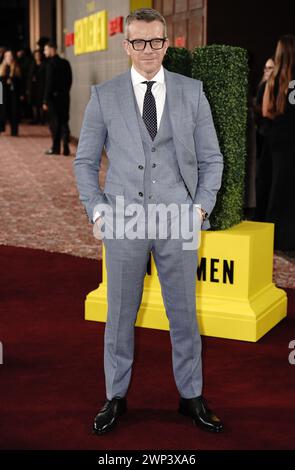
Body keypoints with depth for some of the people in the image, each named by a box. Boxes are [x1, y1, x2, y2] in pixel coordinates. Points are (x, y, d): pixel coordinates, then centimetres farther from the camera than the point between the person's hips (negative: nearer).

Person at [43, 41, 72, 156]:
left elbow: (49, 83, -14)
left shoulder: (51, 64, -12)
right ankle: (66, 148, 3)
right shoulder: (65, 63, 9)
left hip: (54, 97, -6)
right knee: (64, 122, 8)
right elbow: (69, 80, 11)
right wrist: (65, 92, 17)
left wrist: (45, 101, -12)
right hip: (65, 97, 6)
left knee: (55, 123, 2)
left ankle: (56, 148, 7)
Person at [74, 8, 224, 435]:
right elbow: (85, 161, 8)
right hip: (123, 223, 0)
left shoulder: (192, 92, 4)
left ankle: (192, 397, 26)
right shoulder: (104, 96, 3)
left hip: (179, 223, 1)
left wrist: (202, 207, -1)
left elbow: (211, 158, 9)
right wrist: (97, 211, -2)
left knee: (184, 314, 10)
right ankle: (115, 397, 26)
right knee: (120, 315, 10)